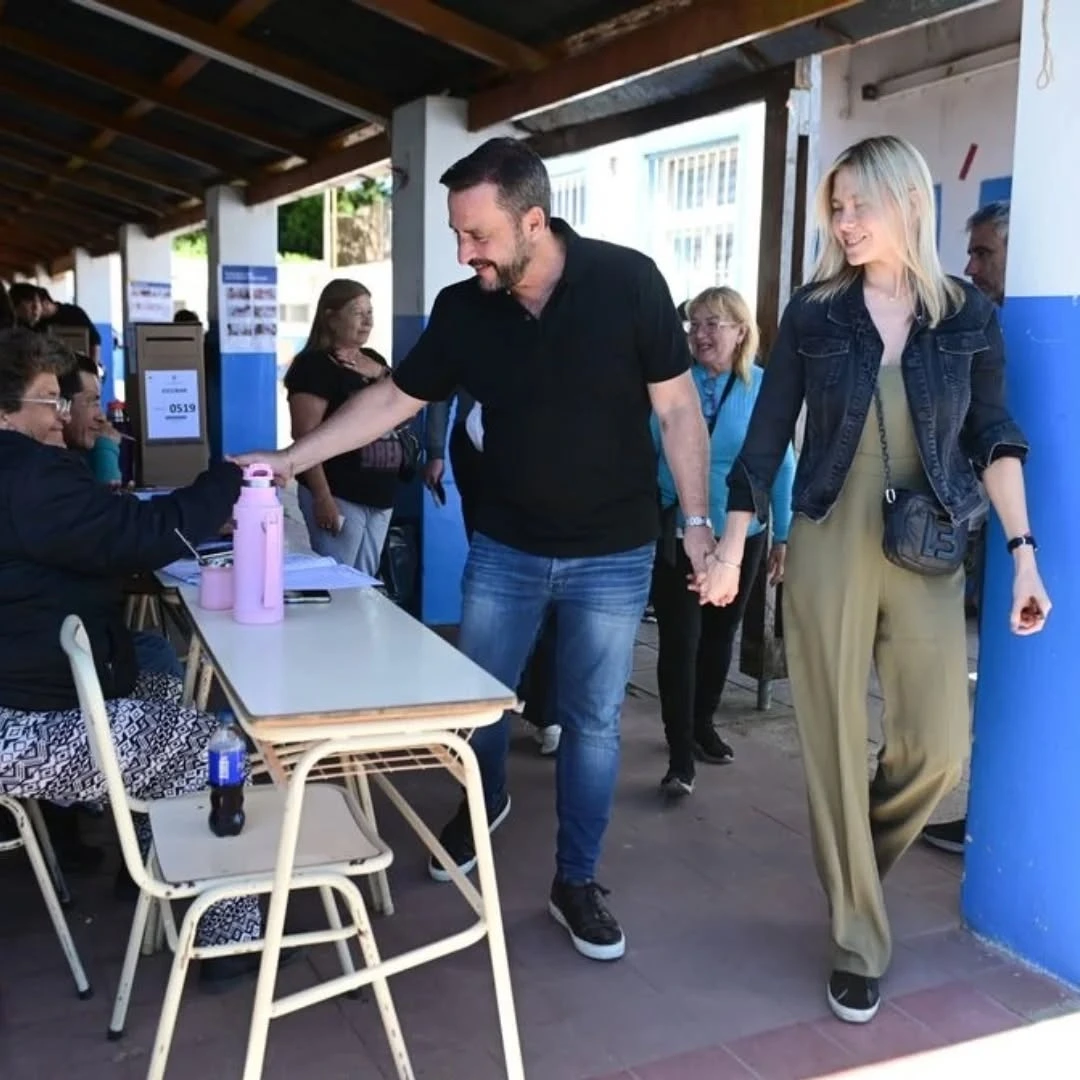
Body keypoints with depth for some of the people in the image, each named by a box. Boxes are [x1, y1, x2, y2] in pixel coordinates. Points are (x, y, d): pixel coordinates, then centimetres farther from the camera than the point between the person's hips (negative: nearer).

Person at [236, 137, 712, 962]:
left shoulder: (628, 283, -14)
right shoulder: (462, 309, -5)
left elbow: (677, 407, -9)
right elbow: (394, 399, 3)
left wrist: (697, 519, -10)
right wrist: (292, 459, -3)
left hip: (614, 554, -2)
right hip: (505, 547, 3)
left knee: (592, 723, 7)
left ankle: (577, 882, 25)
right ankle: (484, 803, 46)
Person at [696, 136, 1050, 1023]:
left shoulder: (970, 315, 3)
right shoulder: (813, 313, 1)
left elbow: (994, 440, 6)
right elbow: (768, 436, 3)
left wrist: (1023, 550, -3)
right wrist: (731, 549, 1)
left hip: (928, 555, 1)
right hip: (827, 548, -1)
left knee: (938, 748, 0)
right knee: (836, 745, 3)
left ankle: (853, 863, 34)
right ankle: (858, 943, 19)